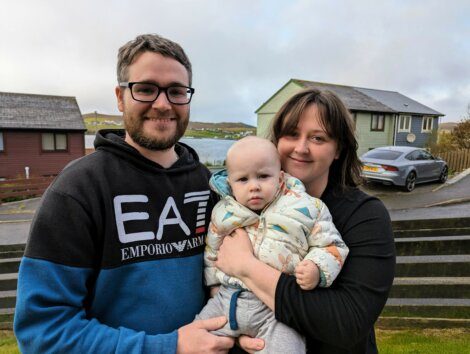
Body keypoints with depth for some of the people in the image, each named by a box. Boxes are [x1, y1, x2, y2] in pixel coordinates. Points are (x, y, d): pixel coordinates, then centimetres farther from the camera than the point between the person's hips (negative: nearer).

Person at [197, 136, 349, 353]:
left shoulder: (307, 208, -7)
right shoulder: (223, 212, 2)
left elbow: (331, 246, 0)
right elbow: (212, 253, 17)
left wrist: (317, 269, -17)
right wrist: (216, 287, 16)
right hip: (227, 300, 4)